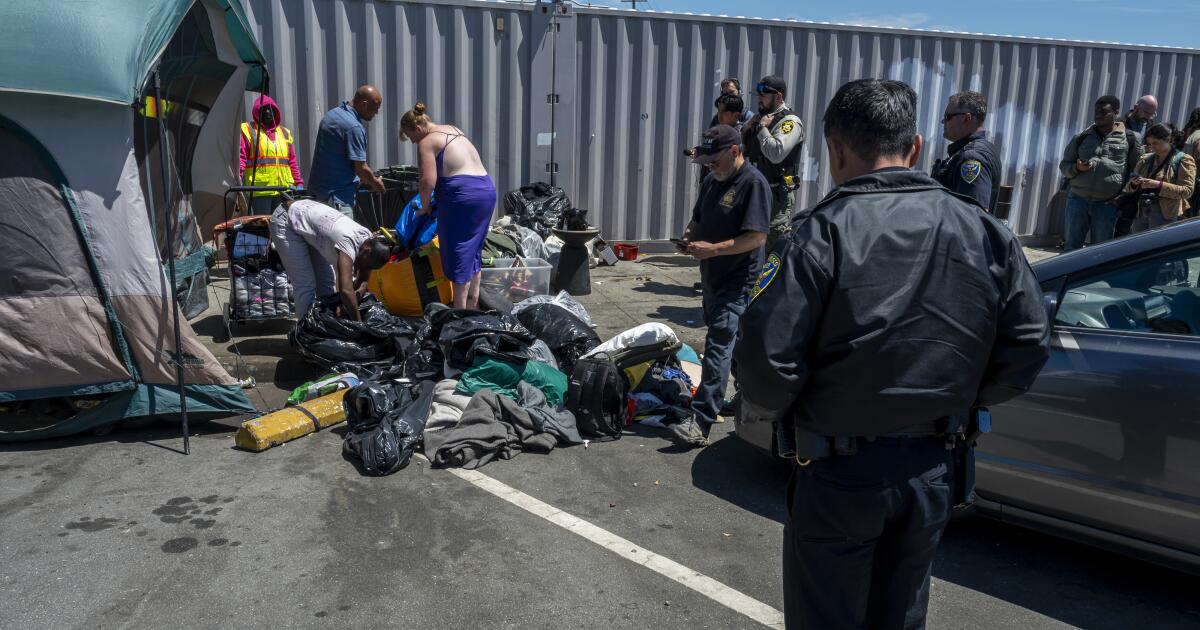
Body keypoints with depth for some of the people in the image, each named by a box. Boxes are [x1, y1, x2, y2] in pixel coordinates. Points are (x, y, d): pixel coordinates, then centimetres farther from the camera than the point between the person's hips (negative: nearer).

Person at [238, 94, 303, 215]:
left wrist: (299, 183, 14)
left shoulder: (285, 132, 21)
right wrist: (237, 180, -15)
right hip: (259, 190, -4)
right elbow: (240, 157, -2)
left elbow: (292, 161, 21)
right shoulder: (247, 129, 7)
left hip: (284, 189, 4)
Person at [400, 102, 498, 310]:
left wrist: (424, 206, 0)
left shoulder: (427, 142, -6)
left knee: (458, 254, -1)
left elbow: (428, 180, -16)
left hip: (463, 195, -9)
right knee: (473, 251, 17)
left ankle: (460, 308, 1)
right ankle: (473, 304, 24)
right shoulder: (452, 129, 21)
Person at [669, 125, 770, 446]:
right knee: (736, 345, 19)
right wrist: (690, 236, 3)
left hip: (736, 282, -9)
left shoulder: (753, 183, -14)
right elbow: (698, 217, 25)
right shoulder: (713, 181, 13)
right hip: (712, 276, 9)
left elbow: (756, 237, -20)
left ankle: (700, 423, -14)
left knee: (718, 348, -12)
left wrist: (712, 249, -22)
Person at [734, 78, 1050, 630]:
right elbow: (1028, 344, 2)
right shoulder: (983, 232, -2)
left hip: (840, 469, -5)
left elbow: (767, 356, -23)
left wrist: (761, 410, -2)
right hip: (931, 471, 6)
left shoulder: (822, 233, -19)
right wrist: (957, 399, 16)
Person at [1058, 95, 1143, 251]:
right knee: (1071, 247, 3)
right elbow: (1064, 166, 10)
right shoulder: (1082, 137, 7)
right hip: (1077, 199, 1)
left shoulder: (1129, 138, 3)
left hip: (1107, 205, -1)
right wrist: (1077, 168, -12)